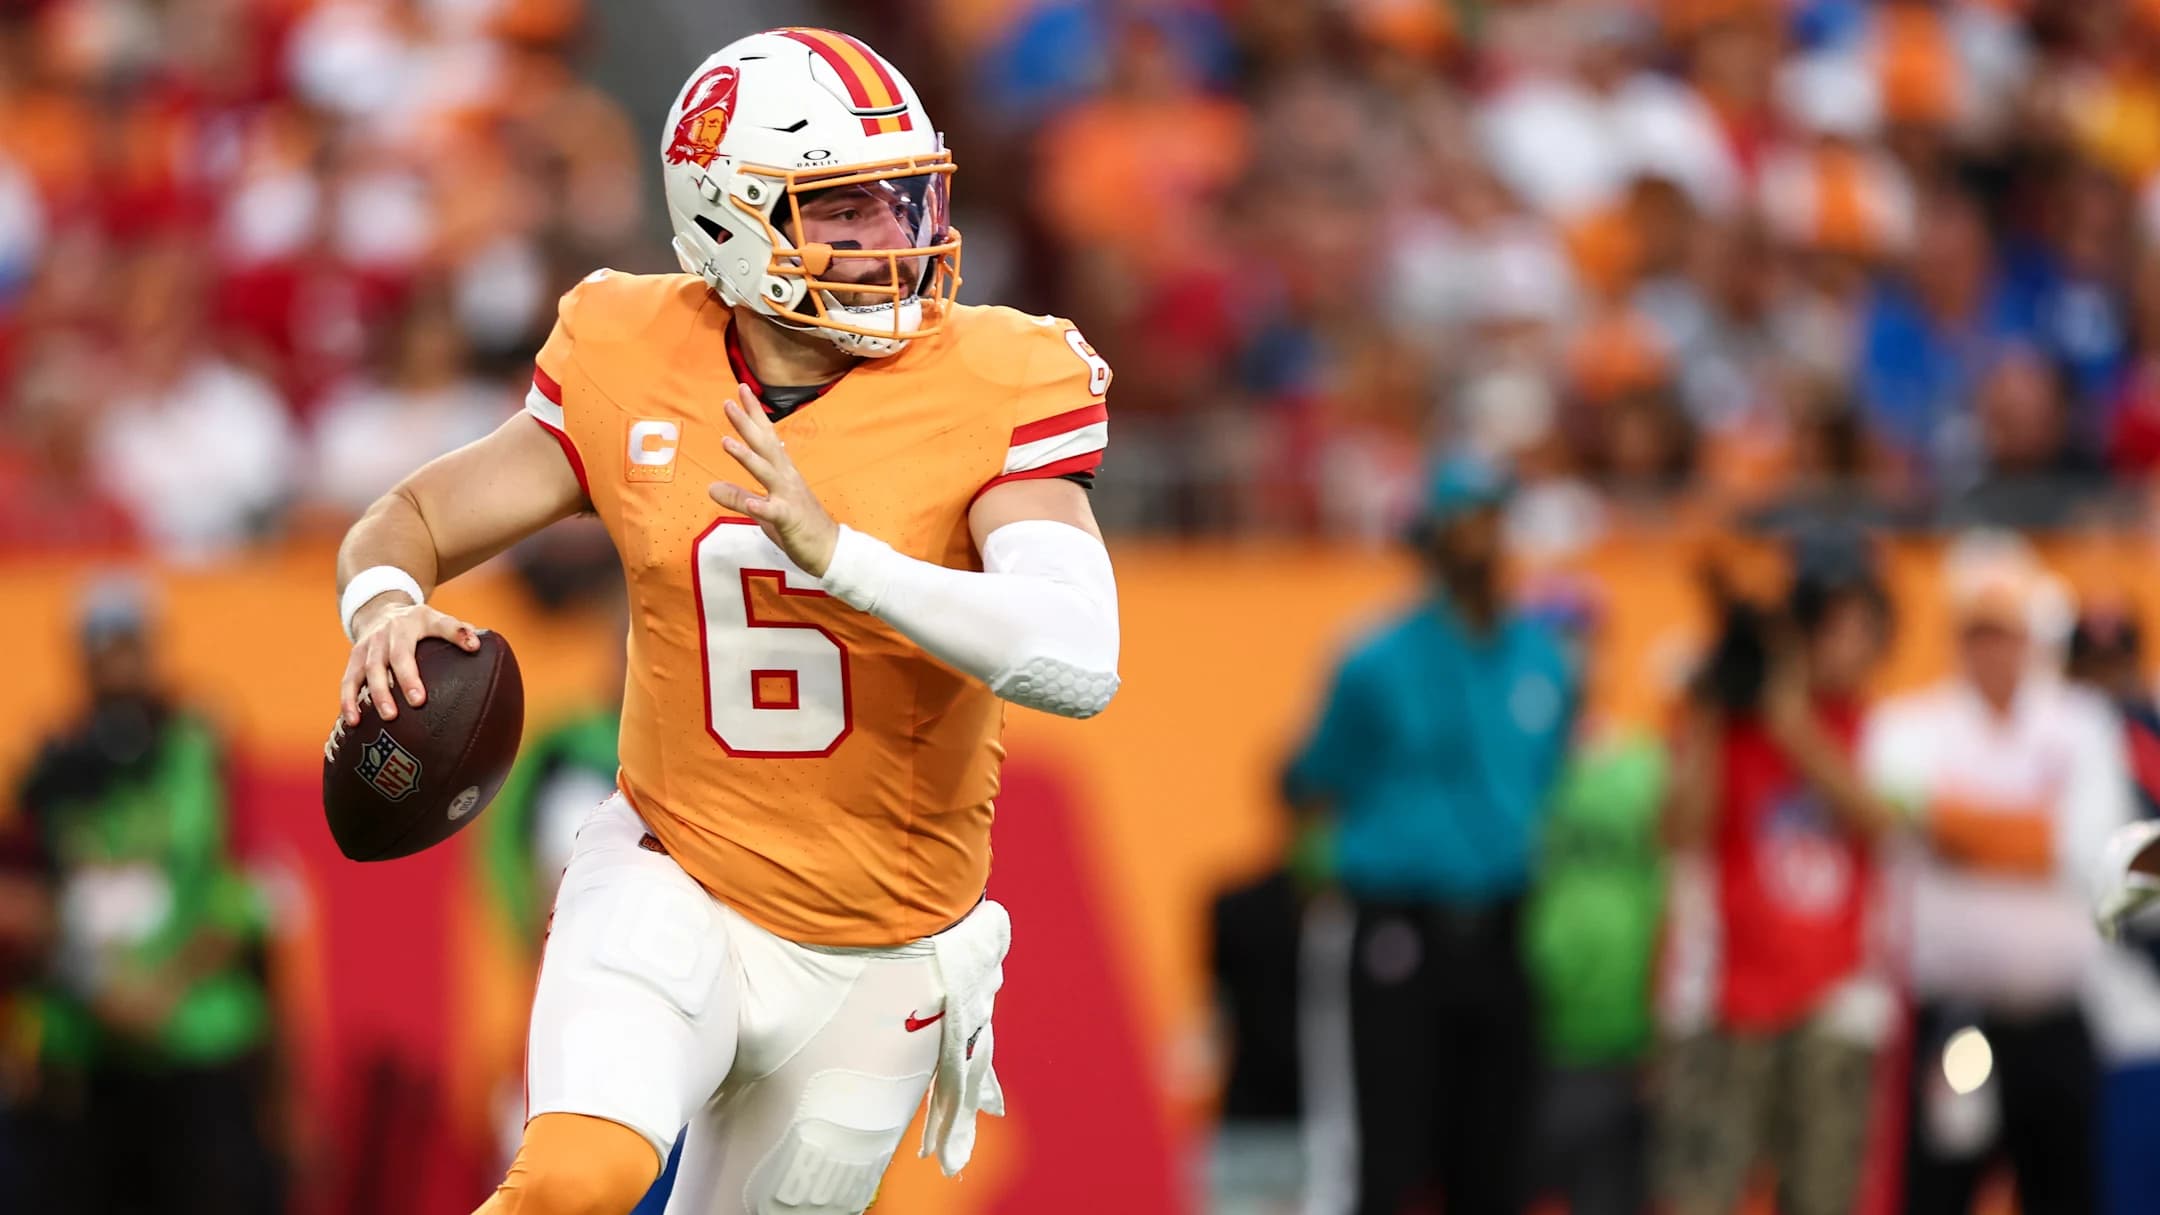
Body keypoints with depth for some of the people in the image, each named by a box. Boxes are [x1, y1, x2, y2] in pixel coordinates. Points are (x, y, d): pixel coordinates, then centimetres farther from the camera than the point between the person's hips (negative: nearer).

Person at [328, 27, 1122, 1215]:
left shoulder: (985, 393, -14)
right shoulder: (634, 376, -6)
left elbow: (1078, 661, -28)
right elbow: (408, 521, 5)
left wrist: (836, 553, -39)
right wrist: (387, 611, -20)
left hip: (872, 971, 1)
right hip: (677, 891, -1)